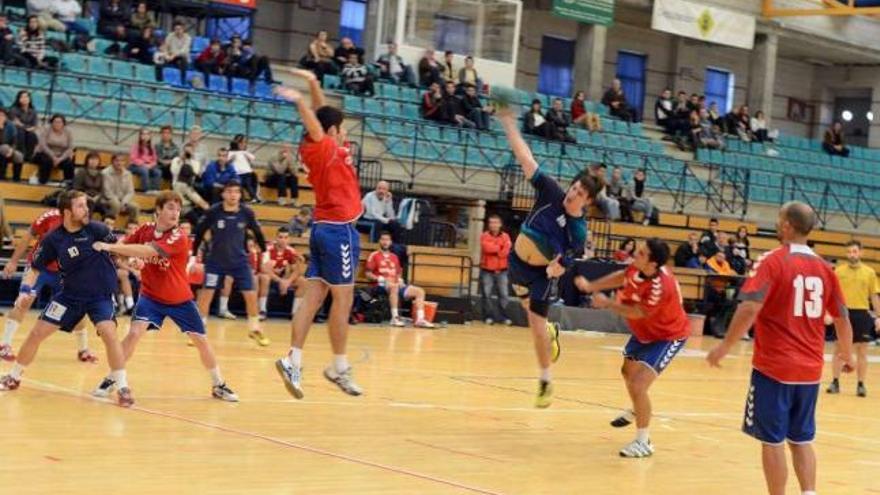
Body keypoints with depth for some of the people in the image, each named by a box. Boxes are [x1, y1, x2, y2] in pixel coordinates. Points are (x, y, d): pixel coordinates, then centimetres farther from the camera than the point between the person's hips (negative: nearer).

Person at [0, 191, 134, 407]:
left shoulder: (95, 229, -15)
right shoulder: (53, 239, -10)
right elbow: (36, 268, 1)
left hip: (101, 294, -2)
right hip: (70, 294, 2)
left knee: (108, 333, -26)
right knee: (37, 332, 2)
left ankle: (123, 388, -15)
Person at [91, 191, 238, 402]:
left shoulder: (178, 238, -23)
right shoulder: (145, 229, -8)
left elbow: (147, 251, -36)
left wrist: (110, 247, -39)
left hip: (179, 299, -1)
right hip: (151, 296, 1)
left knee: (201, 341, 2)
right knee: (134, 333, -18)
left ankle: (218, 385, 20)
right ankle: (111, 379, -4)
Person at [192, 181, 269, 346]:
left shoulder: (247, 213, -10)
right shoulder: (213, 212, -15)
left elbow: (257, 233, 7)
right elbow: (199, 233, -2)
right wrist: (194, 256, 0)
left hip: (239, 261, 2)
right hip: (215, 261, -1)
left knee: (251, 295, -1)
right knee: (206, 293, -7)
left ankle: (255, 329, 18)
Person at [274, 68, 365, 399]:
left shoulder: (320, 151, 11)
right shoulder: (327, 150, -12)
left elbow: (321, 117, 22)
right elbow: (315, 128, -31)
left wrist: (313, 83, 17)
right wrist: (300, 101, -41)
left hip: (324, 229, 9)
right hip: (339, 231, -9)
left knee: (312, 297, 3)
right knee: (342, 300, -2)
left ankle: (294, 360, -4)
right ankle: (340, 368, 4)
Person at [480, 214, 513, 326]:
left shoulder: (505, 236, 4)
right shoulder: (484, 236, 0)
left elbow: (506, 251, -11)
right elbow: (487, 248, -18)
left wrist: (493, 249, -13)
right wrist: (499, 247, -9)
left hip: (501, 271, 1)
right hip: (487, 270, -1)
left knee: (504, 295, 1)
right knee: (486, 295, -2)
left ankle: (504, 317, 8)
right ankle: (488, 316, 5)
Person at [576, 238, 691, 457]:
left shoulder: (660, 286, -40)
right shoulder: (638, 268, -18)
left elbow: (639, 313, -30)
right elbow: (622, 277, 4)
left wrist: (607, 304, -20)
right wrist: (591, 287, -2)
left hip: (668, 337, -9)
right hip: (645, 332, 9)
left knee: (637, 385, -20)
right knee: (628, 371, 30)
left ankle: (643, 442, -2)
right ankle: (637, 412, 61)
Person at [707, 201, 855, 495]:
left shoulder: (773, 261, -10)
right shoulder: (824, 268, 6)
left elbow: (750, 308, -22)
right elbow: (842, 319, 12)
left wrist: (725, 346, -13)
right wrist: (847, 355, 27)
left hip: (774, 368, -5)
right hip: (810, 370, 5)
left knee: (772, 440, 5)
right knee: (802, 440, 16)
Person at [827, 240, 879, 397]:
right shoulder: (839, 270, 2)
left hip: (862, 314, 0)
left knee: (862, 352, 4)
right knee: (839, 350, 4)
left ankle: (861, 385, 11)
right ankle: (835, 382, 12)